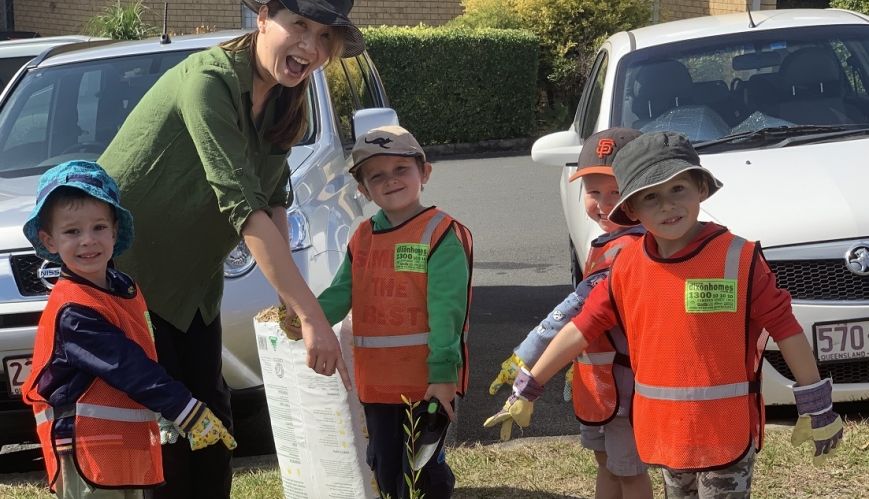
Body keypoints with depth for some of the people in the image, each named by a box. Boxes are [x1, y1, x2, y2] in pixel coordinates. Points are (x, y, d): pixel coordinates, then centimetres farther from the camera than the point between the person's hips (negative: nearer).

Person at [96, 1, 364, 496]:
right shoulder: (208, 82, -28)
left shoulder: (283, 99, 0)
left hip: (190, 278, 8)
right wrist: (311, 315, -37)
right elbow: (242, 206, -34)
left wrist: (287, 291, -11)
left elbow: (273, 198, 6)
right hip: (123, 268, -8)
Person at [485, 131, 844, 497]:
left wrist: (817, 408, -6)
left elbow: (785, 328, -8)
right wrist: (528, 389, 8)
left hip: (727, 435, -5)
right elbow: (582, 329, 7)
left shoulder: (738, 259, -13)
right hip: (665, 434, 5)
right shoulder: (627, 266, 0)